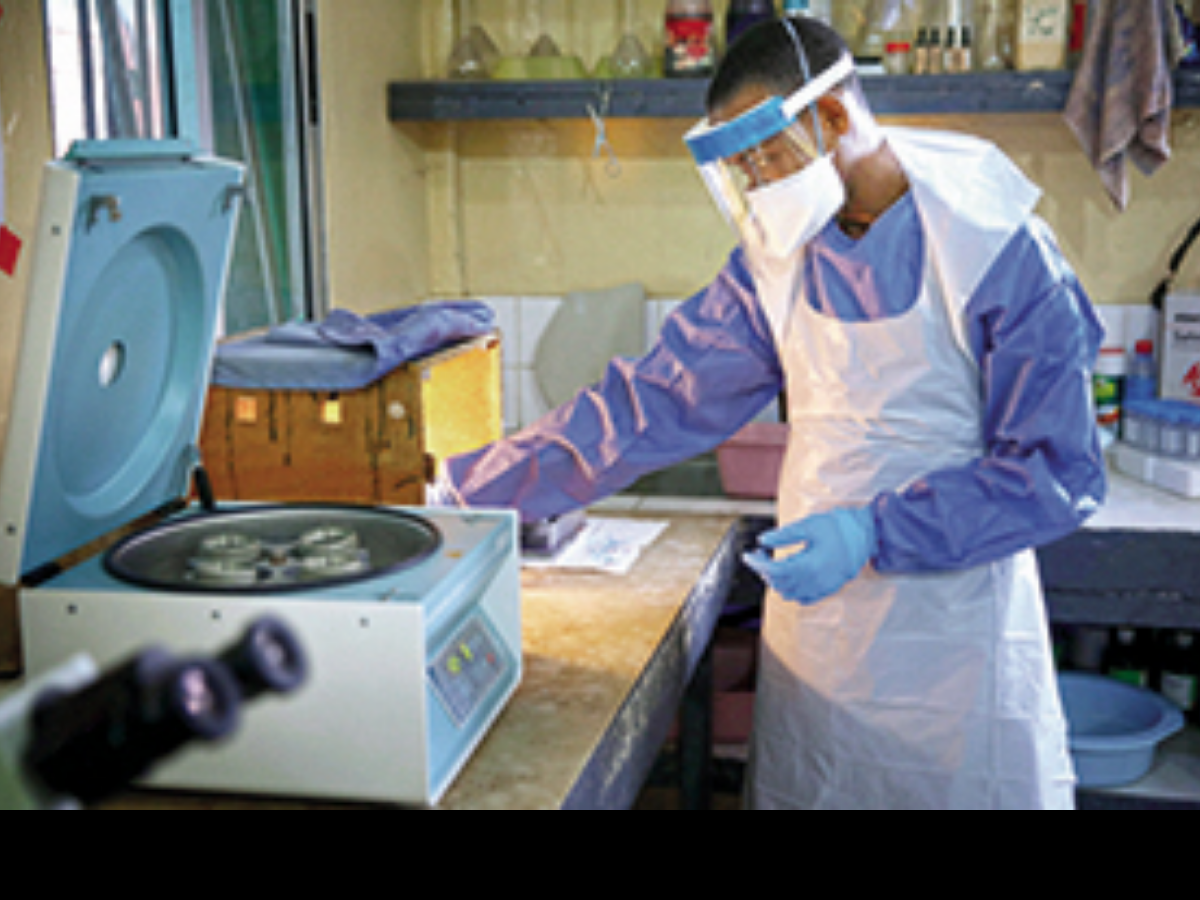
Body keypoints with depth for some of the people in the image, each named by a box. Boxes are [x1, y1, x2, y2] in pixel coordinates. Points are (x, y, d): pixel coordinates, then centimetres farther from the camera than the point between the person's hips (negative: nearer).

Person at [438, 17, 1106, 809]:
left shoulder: (997, 251, -14)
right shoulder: (779, 256, 0)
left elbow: (1058, 472, -14)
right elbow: (655, 403, 0)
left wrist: (874, 532, -23)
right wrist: (471, 490, -4)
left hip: (954, 646, -4)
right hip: (813, 625, 4)